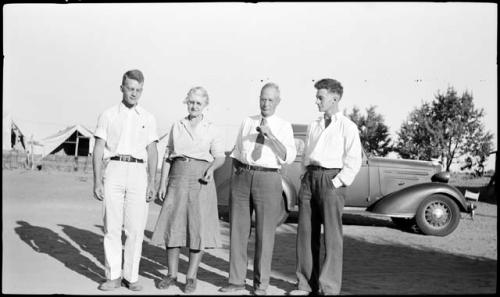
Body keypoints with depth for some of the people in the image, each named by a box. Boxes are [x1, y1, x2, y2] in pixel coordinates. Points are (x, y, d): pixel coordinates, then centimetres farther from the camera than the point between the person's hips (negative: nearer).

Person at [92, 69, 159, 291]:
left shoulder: (148, 118, 13)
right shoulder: (108, 115, 8)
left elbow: (152, 152, 9)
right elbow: (98, 149, 4)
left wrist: (152, 182, 0)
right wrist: (97, 181, -4)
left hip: (138, 172, 1)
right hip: (113, 170, -1)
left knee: (136, 227, -1)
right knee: (112, 226, 0)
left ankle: (131, 277, 10)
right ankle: (113, 276, 10)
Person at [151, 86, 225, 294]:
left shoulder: (212, 130, 5)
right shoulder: (176, 127, 12)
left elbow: (220, 157, 2)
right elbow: (168, 157, 12)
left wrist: (211, 168, -20)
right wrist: (162, 183, 5)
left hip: (200, 182, -2)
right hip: (177, 180, 2)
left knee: (199, 228, -2)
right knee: (172, 226, 2)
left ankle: (191, 277, 9)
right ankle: (171, 274, 15)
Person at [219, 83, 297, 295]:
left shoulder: (284, 127, 3)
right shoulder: (247, 122, 13)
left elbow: (289, 157, -11)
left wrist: (270, 135, -21)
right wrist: (238, 171, 5)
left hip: (267, 179, -3)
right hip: (242, 177, 3)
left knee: (265, 232, 2)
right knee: (238, 229, 5)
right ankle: (236, 280, 17)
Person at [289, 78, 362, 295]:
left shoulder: (347, 127, -1)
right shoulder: (314, 126, 17)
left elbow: (354, 161, -7)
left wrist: (337, 183, -12)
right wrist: (305, 178, 8)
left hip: (331, 179, -6)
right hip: (310, 178, 6)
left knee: (331, 236, -2)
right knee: (306, 233, 7)